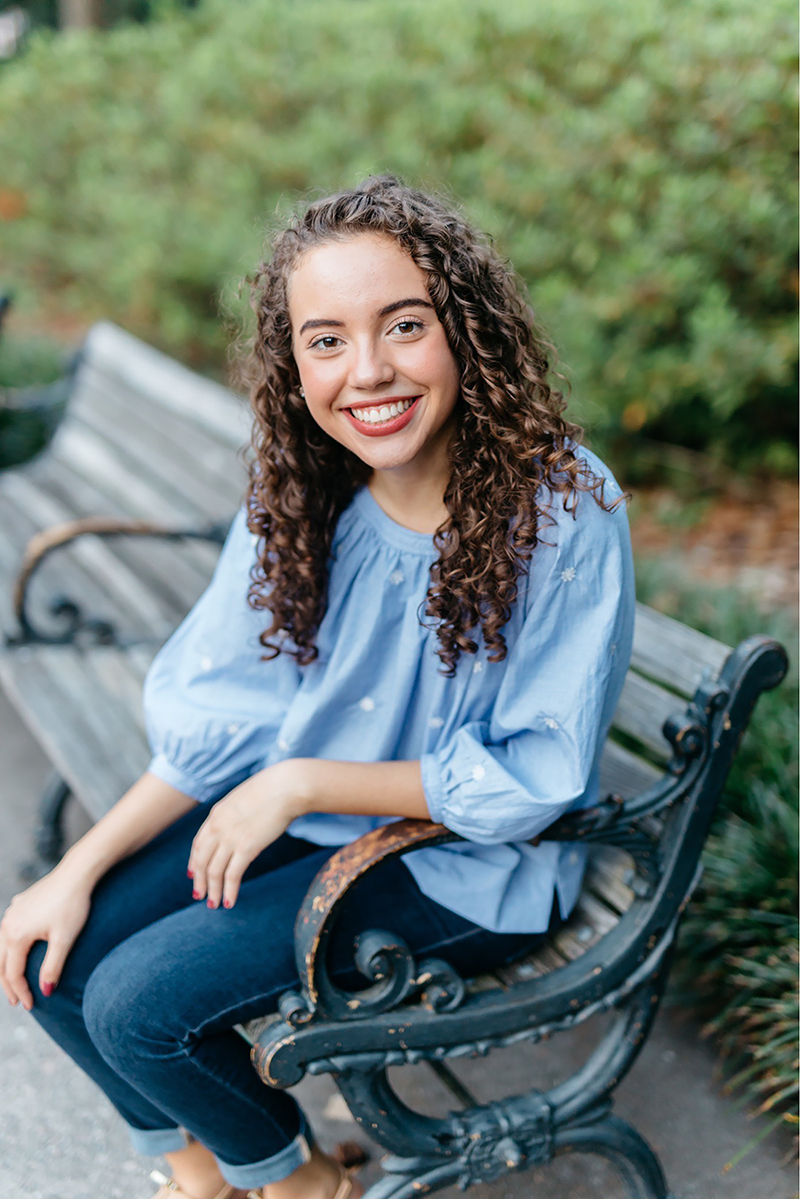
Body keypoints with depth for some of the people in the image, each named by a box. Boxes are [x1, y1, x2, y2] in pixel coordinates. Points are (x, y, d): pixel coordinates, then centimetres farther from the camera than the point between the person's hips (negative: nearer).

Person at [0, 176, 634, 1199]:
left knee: (136, 1006, -15)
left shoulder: (564, 509, -24)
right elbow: (222, 719, -1)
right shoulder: (299, 491, -8)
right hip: (299, 811, 6)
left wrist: (303, 782, -21)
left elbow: (533, 781, -18)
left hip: (470, 863, -5)